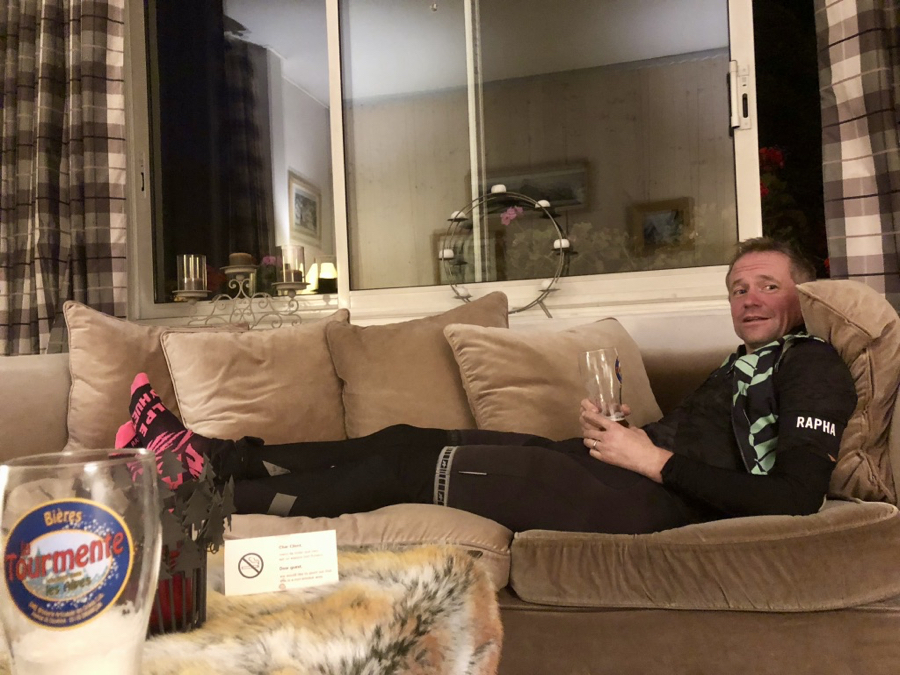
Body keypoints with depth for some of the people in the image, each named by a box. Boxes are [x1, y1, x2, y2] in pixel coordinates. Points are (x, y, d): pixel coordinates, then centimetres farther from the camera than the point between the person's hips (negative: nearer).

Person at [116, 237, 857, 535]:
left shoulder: (814, 365, -1)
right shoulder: (747, 364, 26)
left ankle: (207, 486, 2)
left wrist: (657, 460, -14)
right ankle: (205, 455, 6)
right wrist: (612, 432, 1)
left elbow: (795, 497, -16)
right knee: (407, 440, -1)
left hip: (650, 500, -8)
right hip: (619, 471, 8)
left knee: (407, 464, -11)